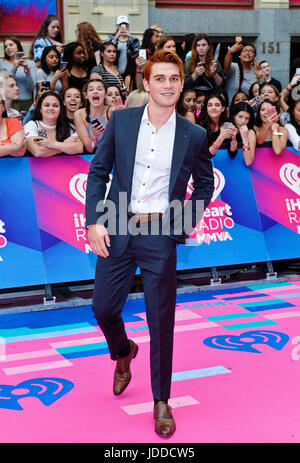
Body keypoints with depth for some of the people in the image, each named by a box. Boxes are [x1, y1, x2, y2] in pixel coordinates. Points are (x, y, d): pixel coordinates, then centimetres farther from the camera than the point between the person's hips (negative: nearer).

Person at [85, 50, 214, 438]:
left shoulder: (194, 135, -2)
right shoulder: (120, 121, 0)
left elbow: (205, 183, 12)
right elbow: (98, 171, 4)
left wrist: (187, 224, 1)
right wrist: (94, 221, -5)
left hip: (161, 234, -1)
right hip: (117, 230, 2)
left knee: (162, 320, 3)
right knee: (104, 307, 8)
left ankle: (161, 402, 19)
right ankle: (123, 354, 44)